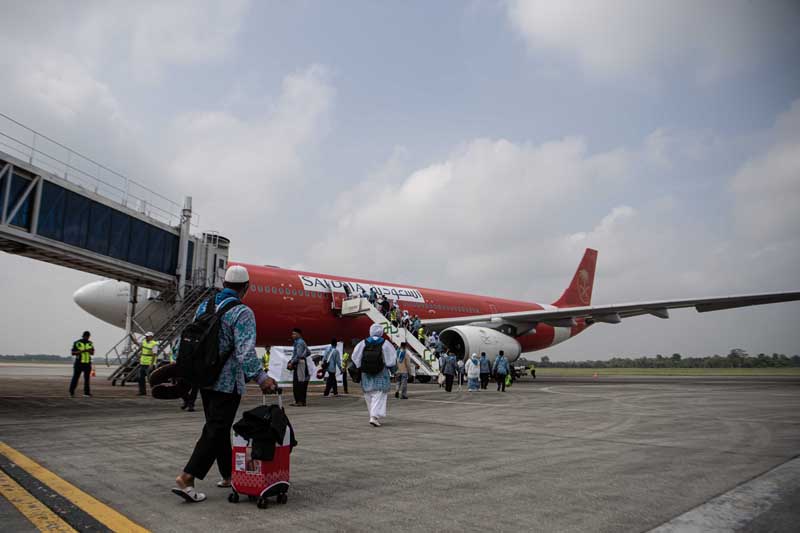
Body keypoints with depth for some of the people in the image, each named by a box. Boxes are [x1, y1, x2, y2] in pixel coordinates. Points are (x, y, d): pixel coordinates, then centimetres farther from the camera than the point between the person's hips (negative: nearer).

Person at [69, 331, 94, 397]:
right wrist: (81, 351, -16)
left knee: (87, 378, 4)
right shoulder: (77, 343, 0)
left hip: (87, 364, 2)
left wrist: (90, 351, -15)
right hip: (79, 363, -2)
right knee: (75, 378, -1)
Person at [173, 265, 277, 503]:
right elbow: (245, 351, -26)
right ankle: (186, 478, -5)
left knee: (218, 428, 17)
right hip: (227, 382, -8)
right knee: (215, 430, 0)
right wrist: (260, 377, -29)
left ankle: (228, 475, 29)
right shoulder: (242, 312, -15)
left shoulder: (204, 306, 7)